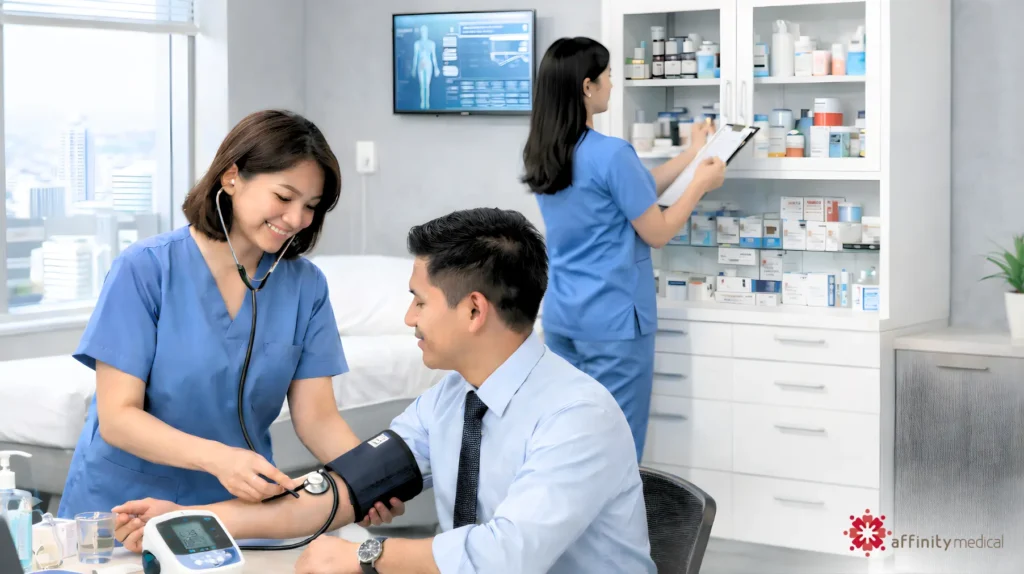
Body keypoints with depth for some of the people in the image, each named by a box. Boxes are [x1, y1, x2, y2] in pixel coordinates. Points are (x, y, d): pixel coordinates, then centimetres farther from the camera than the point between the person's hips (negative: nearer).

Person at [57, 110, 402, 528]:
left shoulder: (305, 286, 1)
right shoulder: (145, 269, -9)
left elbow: (316, 418, -1)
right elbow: (117, 418, -13)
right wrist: (215, 457, -30)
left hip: (240, 509, 5)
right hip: (125, 505, -4)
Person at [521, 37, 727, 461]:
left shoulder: (542, 153, 6)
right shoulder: (610, 154, -19)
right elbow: (657, 233, -10)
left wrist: (692, 154, 21)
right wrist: (701, 183, 3)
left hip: (561, 315, 8)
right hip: (612, 320, -8)